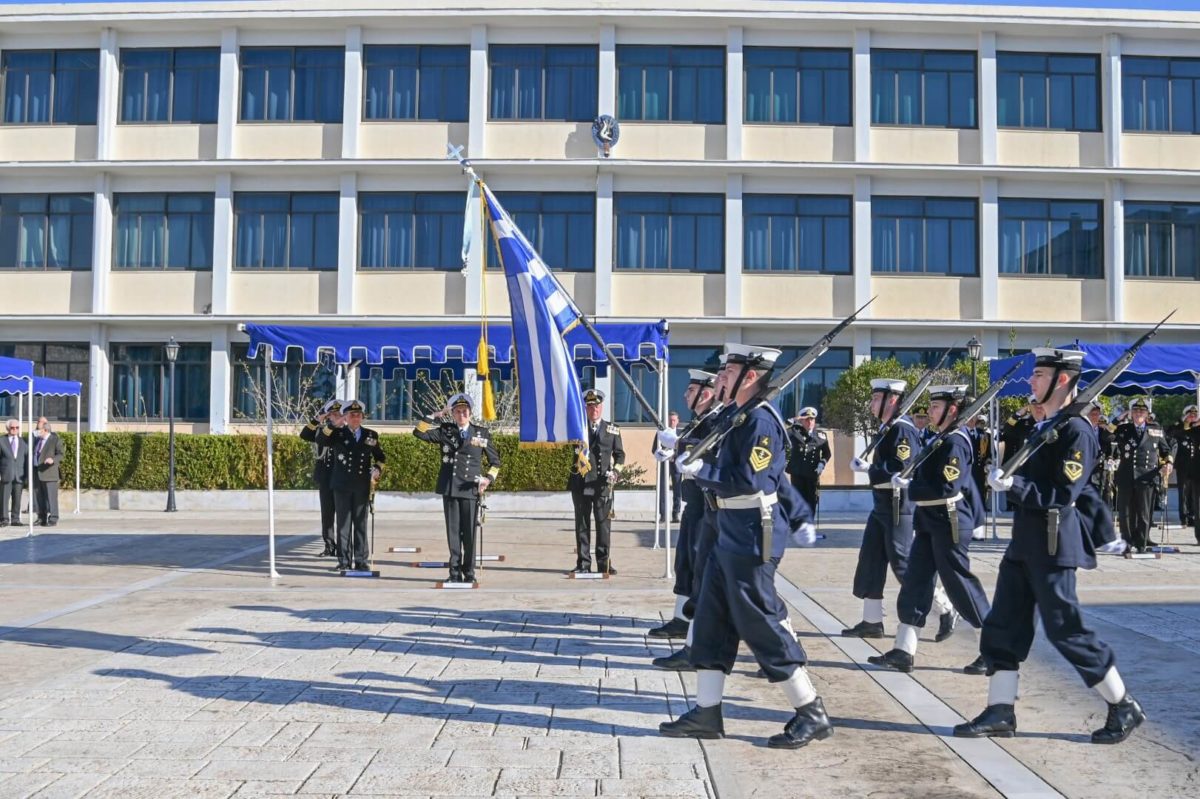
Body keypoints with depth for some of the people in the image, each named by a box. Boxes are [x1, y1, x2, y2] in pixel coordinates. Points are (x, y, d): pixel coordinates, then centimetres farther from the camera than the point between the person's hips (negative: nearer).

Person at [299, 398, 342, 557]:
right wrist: (317, 418, -14)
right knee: (327, 515, 9)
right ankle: (330, 546, 17)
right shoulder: (322, 431, 7)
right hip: (325, 479, 3)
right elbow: (304, 435, -6)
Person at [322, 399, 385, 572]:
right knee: (343, 523, 3)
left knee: (361, 524, 6)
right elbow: (320, 440, -18)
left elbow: (380, 457, 16)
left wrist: (378, 468, -3)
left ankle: (361, 560, 12)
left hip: (362, 486, 1)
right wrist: (330, 425, -31)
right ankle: (344, 561, 9)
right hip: (342, 486, -1)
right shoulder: (337, 433, 1)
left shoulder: (371, 435, 7)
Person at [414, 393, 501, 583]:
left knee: (469, 532, 2)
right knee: (453, 532, 3)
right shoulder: (444, 430, 8)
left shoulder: (482, 433, 8)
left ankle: (469, 572, 14)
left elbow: (495, 461, 14)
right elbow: (419, 432, -4)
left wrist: (488, 478, -2)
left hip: (471, 489, 0)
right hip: (449, 488, 1)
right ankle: (455, 572, 10)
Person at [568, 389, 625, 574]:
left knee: (603, 523, 0)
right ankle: (583, 564, 9)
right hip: (581, 483, 0)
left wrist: (615, 471, -1)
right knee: (582, 524, 4)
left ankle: (604, 563, 7)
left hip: (603, 484, 0)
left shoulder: (612, 430, 11)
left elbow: (620, 454, 13)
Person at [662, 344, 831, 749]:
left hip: (751, 542, -10)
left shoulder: (762, 420, -17)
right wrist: (801, 518, 24)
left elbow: (746, 482, -24)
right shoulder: (744, 417, 14)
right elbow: (776, 476, 21)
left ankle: (812, 714, 7)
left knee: (760, 625, -4)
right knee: (711, 623, 11)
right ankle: (706, 713, 17)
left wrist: (699, 470, -15)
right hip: (730, 538, 10)